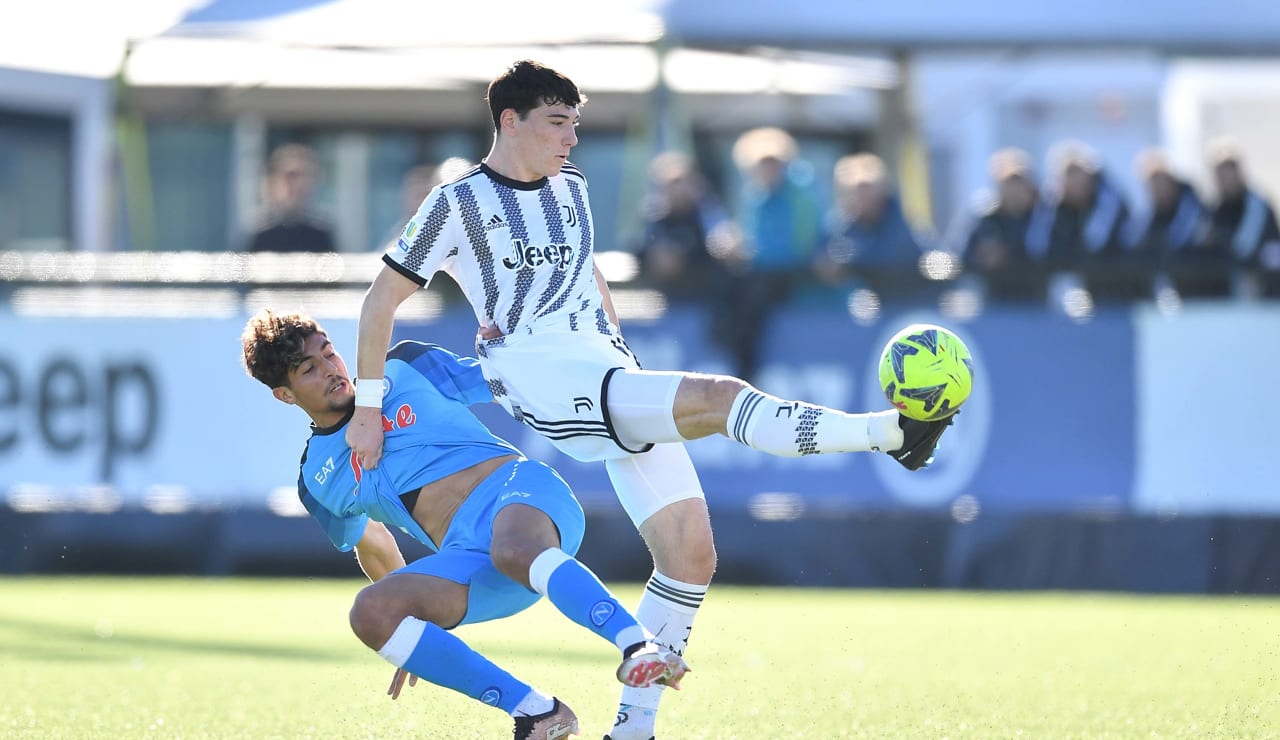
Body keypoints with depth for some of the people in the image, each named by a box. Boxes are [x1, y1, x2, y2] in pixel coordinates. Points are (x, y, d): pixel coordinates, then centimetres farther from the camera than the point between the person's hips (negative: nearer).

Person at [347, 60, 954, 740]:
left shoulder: (571, 189, 19)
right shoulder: (458, 202, 0)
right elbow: (382, 297, 2)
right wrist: (367, 410, 1)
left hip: (609, 372, 7)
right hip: (544, 382, -7)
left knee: (691, 555, -3)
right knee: (720, 396, -27)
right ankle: (889, 433, -31)